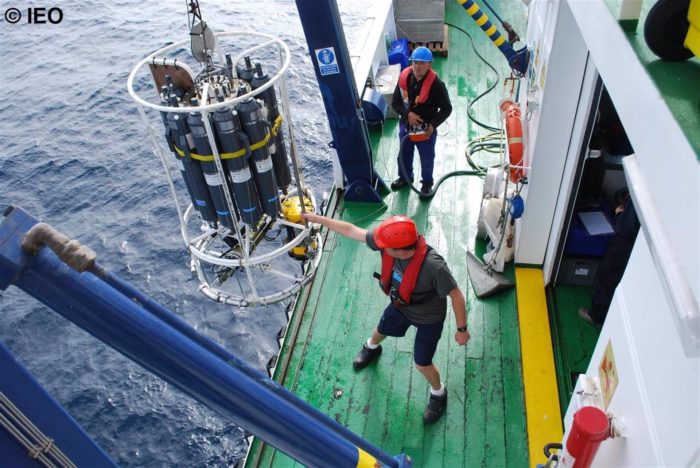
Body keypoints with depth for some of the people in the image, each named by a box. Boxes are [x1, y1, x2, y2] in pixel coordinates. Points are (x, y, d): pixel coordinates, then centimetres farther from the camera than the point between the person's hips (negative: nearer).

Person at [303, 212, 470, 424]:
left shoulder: (433, 266, -45)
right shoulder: (388, 242, -30)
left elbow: (456, 295, -30)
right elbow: (351, 230, -20)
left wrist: (462, 329, -19)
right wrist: (317, 218, -14)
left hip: (428, 318, -5)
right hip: (401, 305, 6)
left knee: (422, 364, 10)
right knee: (381, 330, 31)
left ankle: (438, 394, 44)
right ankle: (371, 348, 69)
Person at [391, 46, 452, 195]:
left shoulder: (436, 84, -22)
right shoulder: (404, 78, -12)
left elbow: (446, 108, -14)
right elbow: (395, 102, -4)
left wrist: (433, 125, -24)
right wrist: (408, 114, -21)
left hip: (426, 128, -4)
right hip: (406, 125, 4)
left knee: (427, 158, 16)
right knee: (404, 154, 24)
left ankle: (427, 182, 41)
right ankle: (405, 177, 50)